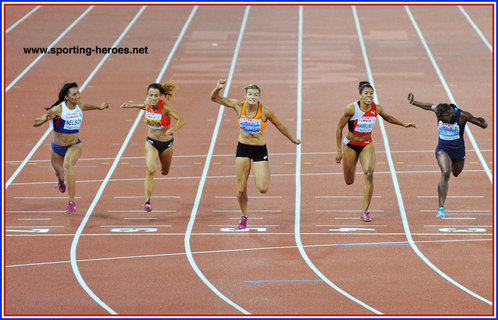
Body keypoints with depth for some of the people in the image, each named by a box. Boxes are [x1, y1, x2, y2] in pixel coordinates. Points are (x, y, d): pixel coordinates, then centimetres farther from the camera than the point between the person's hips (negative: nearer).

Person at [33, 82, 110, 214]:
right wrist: (46, 118, -43)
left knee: (67, 165, -31)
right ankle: (61, 180, 66)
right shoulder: (58, 109, -24)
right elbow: (35, 123, -25)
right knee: (59, 172, 23)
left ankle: (71, 202, -32)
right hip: (57, 147, 0)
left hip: (75, 145, 0)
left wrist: (98, 107, 25)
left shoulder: (79, 106, -9)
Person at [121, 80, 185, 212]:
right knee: (150, 170, -22)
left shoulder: (165, 106, -26)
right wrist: (132, 105, 4)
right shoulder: (147, 104, -12)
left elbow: (181, 120, -35)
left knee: (165, 172, 22)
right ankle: (147, 201, -20)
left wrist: (172, 130, -53)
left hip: (166, 143, -1)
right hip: (151, 142, 1)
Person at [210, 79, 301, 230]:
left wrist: (293, 139, 13)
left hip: (260, 150, -2)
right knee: (241, 189, -1)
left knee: (262, 189, -13)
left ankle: (264, 175, 24)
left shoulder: (265, 112, -15)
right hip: (243, 148, 2)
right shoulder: (239, 106, -10)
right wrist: (218, 88, -29)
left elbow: (279, 126, 1)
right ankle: (244, 217, 23)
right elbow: (215, 98, -8)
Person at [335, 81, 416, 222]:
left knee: (369, 173, -23)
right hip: (350, 145, -1)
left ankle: (365, 211, -20)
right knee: (349, 181, 8)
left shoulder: (377, 109, -10)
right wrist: (339, 150, -10)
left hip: (367, 145, 1)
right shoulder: (351, 108, -19)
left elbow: (387, 117, 15)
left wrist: (403, 124, 17)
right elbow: (339, 128, -10)